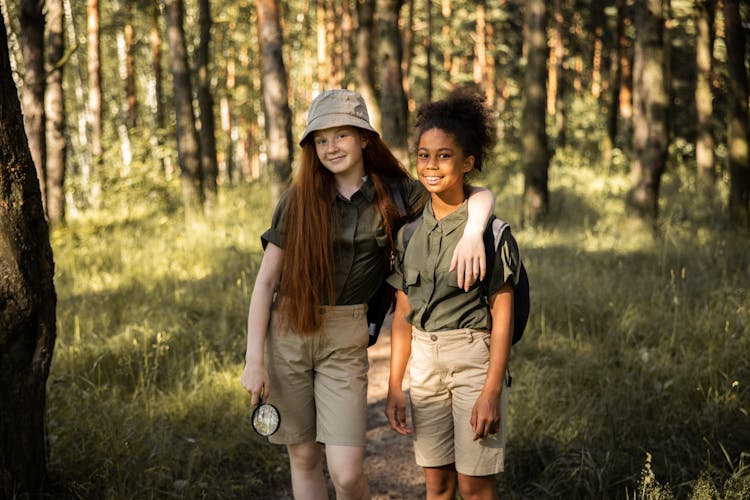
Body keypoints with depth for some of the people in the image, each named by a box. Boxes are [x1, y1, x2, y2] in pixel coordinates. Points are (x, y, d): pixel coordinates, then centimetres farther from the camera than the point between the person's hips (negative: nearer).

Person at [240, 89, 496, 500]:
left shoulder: (392, 194, -1)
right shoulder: (298, 200, -2)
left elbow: (480, 196, -4)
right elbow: (265, 281, 0)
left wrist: (472, 234, -26)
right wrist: (254, 361, -6)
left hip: (345, 342, -1)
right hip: (288, 332, 1)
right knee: (304, 458, 10)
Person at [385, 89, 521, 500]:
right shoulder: (410, 230, 6)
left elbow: (502, 314, -9)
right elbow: (403, 313, 10)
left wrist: (492, 392, -14)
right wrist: (394, 387, 7)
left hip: (474, 358, -5)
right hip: (424, 362, 5)